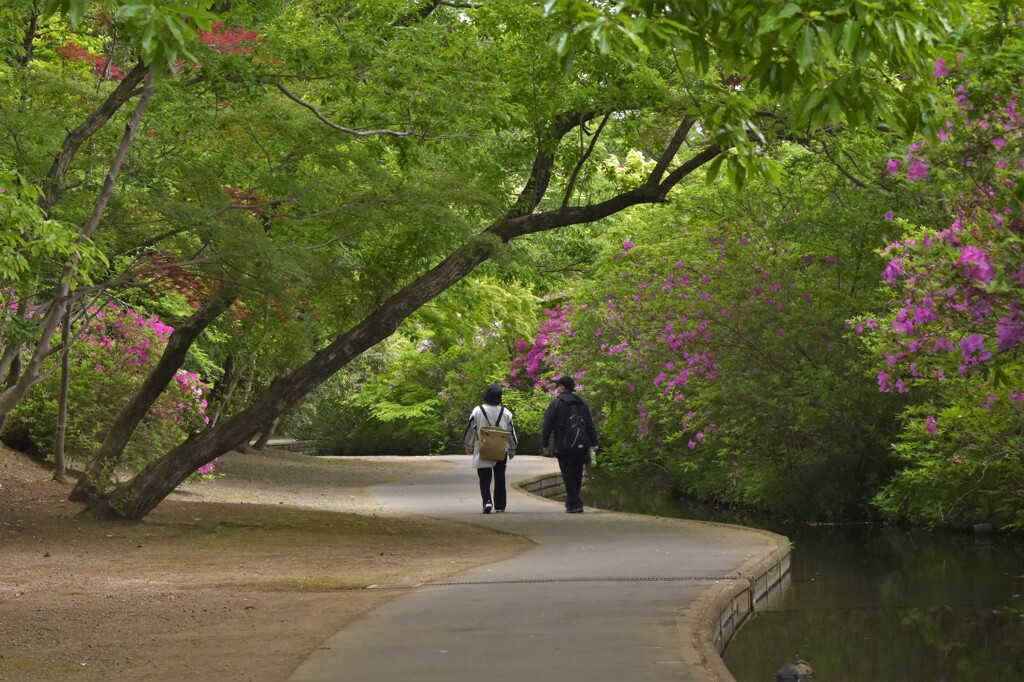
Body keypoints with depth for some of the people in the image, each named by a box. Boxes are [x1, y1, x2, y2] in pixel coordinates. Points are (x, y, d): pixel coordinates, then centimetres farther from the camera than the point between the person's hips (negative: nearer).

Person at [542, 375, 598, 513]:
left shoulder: (556, 404, -5)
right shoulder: (581, 403, 11)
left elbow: (548, 426, -7)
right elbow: (590, 425, 10)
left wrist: (545, 444, 2)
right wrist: (593, 443, 12)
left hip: (564, 447, -5)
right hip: (581, 447, 5)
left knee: (568, 475, -3)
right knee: (577, 475, 14)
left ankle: (575, 504, -10)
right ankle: (572, 501, 22)